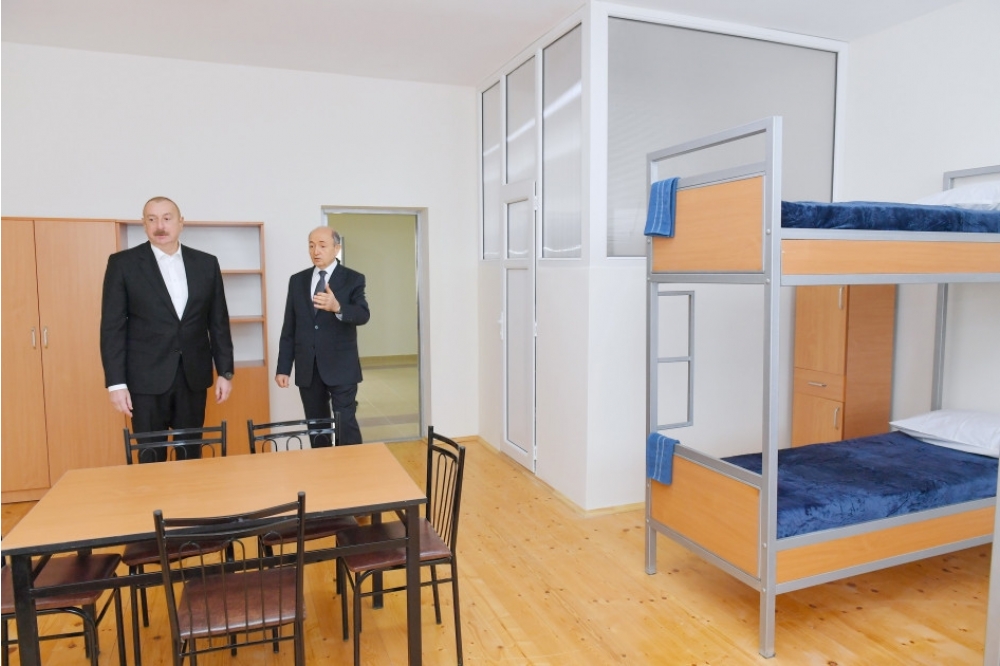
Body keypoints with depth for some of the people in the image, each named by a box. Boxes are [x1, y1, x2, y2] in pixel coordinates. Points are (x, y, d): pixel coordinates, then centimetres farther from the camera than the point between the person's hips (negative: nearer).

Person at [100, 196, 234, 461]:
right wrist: (116, 382, -9)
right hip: (147, 377, -2)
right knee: (152, 458, 5)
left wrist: (225, 371, 4)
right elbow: (112, 326, -3)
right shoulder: (123, 263, -1)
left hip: (194, 375, 2)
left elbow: (218, 322, 7)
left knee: (191, 455, 10)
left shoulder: (206, 263, 6)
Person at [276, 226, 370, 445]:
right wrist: (283, 367, 4)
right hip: (307, 368, 4)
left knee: (346, 425, -2)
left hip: (341, 367, -4)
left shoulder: (353, 279, -2)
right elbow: (289, 328, 8)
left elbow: (363, 315, -17)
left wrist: (337, 307, -37)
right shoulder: (297, 280, 9)